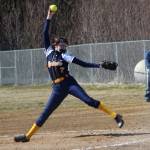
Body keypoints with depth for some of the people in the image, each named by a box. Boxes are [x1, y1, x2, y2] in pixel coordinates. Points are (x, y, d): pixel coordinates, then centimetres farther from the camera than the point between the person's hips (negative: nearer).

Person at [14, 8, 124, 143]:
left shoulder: (65, 56, 5)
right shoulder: (49, 52, 10)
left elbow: (83, 64, -1)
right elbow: (45, 34, 9)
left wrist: (99, 65, -9)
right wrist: (49, 19, 3)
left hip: (69, 83, -2)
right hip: (57, 87, 2)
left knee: (89, 100, -16)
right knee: (46, 112, 1)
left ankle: (115, 116, -17)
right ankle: (28, 135, 4)